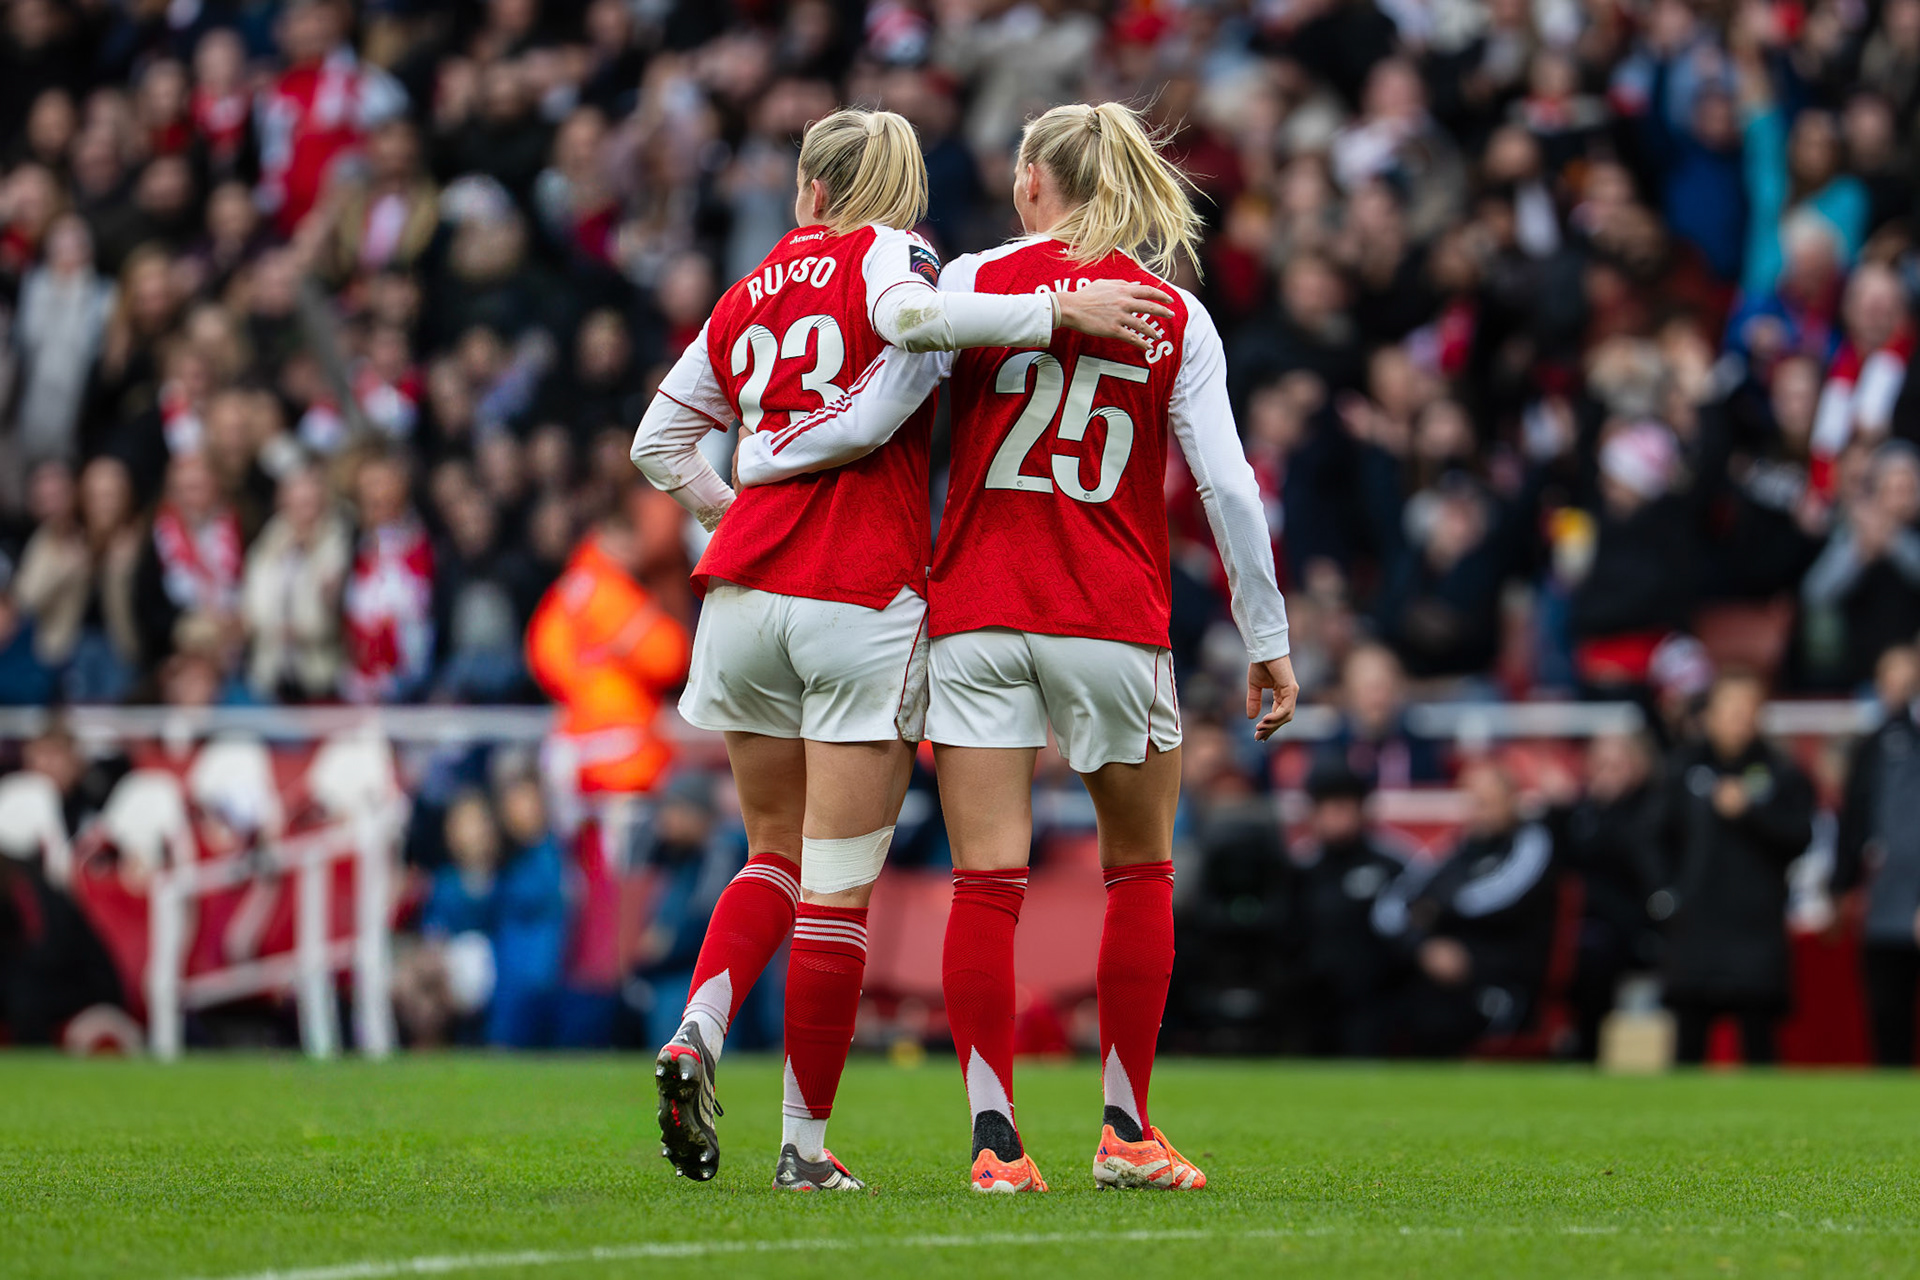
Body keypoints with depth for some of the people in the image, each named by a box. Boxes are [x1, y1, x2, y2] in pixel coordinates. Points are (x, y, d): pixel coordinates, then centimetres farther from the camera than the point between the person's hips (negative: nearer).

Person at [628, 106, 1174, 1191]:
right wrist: (1060, 312, -22)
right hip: (863, 601, -5)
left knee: (778, 854, 20)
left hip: (745, 590, 5)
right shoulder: (885, 253, 1)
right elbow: (914, 314, -23)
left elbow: (658, 441, 23)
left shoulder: (752, 294, 17)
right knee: (839, 886, 0)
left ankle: (698, 1032, -4)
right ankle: (807, 1142, 3)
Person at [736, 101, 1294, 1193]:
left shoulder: (972, 282, 0)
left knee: (988, 880, 0)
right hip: (1113, 619, 0)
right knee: (1141, 869, 16)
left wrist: (753, 460, 12)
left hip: (975, 617, 0)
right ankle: (1126, 1131, 15)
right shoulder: (1177, 316, 2)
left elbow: (870, 422, -5)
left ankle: (995, 1141, -6)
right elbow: (1228, 487, -3)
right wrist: (1269, 641, 3)